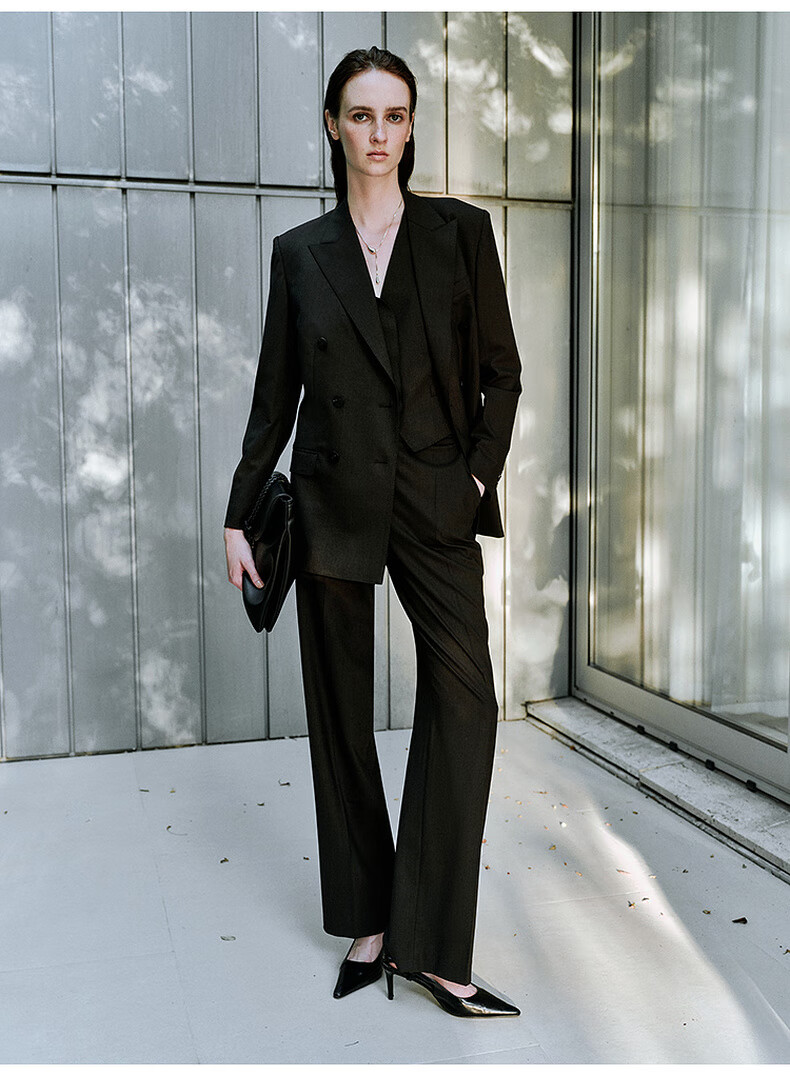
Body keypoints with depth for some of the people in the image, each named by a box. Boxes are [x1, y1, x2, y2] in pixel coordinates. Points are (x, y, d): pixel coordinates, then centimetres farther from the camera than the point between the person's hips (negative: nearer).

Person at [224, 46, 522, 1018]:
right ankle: (368, 924, 21)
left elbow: (500, 369, 6)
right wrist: (238, 515, 6)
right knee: (340, 711, 6)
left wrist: (480, 474, -5)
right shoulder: (300, 252, 7)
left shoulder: (460, 231, 5)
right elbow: (274, 394, 8)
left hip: (436, 500, -1)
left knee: (463, 697, -12)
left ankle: (434, 947, -2)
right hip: (333, 501, 1)